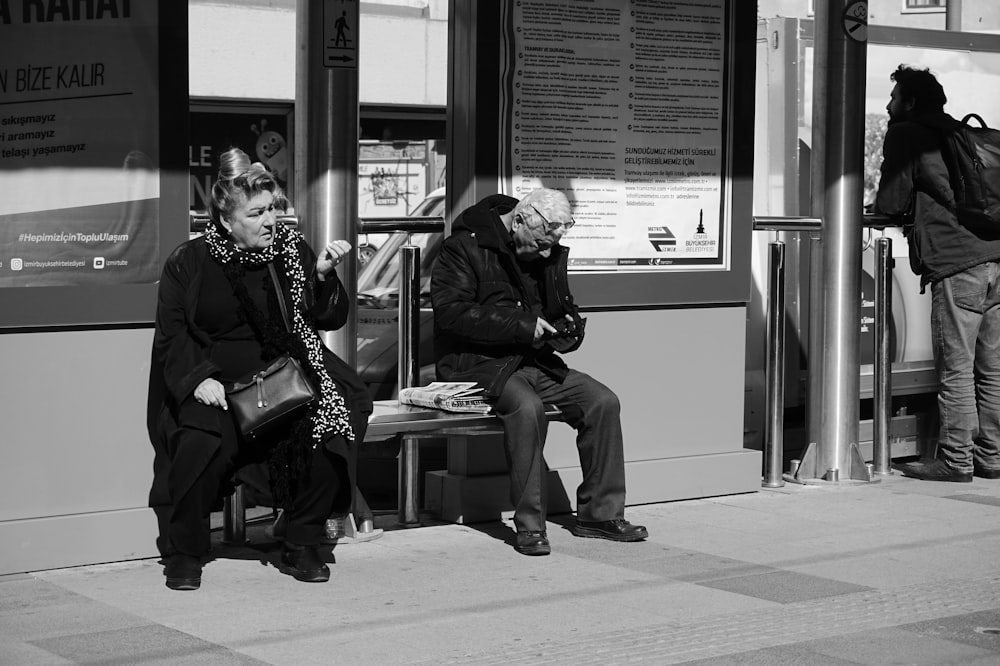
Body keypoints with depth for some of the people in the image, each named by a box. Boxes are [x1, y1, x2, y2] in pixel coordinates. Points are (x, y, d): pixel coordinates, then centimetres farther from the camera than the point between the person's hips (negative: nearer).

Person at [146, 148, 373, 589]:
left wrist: (323, 276, -7)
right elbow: (171, 338, 1)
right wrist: (199, 378, -16)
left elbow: (330, 321, 10)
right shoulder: (188, 263, 4)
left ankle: (301, 548, -6)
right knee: (205, 438, -32)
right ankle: (183, 553, -8)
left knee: (330, 426, -26)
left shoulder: (292, 250, 10)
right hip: (217, 382, -2)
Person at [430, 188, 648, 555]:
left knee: (603, 401, -11)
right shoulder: (465, 247, -8)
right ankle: (528, 526, -28)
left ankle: (600, 513, -2)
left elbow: (565, 310, 26)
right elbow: (452, 313, -19)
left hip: (534, 360, 7)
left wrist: (567, 331, 0)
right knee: (527, 406, -35)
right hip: (477, 363, -7)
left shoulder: (548, 256, 14)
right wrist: (521, 326, -21)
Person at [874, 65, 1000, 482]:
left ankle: (956, 460, -3)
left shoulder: (905, 136, 3)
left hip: (956, 264, -8)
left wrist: (880, 208, 21)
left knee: (956, 369, -5)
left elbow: (891, 203, -1)